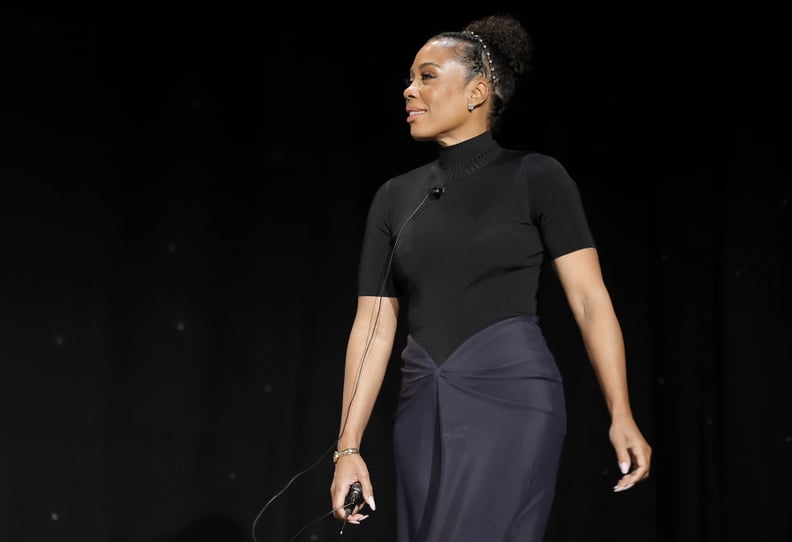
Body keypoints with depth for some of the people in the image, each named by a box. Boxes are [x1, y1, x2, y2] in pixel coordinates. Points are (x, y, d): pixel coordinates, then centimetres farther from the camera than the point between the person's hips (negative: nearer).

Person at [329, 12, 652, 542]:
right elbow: (372, 327, 9)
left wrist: (621, 415, -13)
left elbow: (590, 299, -4)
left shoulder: (536, 177, 0)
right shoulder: (395, 196, 12)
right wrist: (349, 445, 3)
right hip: (423, 409, 5)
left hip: (511, 397, -5)